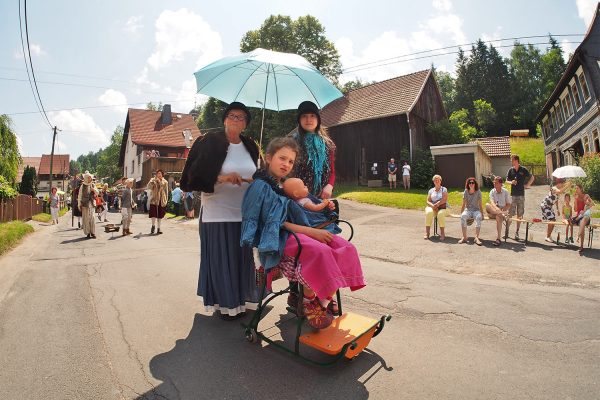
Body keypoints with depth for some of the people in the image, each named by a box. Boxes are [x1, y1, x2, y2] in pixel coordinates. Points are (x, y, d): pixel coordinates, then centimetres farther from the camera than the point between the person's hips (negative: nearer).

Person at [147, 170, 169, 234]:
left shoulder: (165, 182, 9)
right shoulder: (153, 180, 5)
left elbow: (166, 192, 12)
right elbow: (148, 187, -11)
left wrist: (166, 200, 8)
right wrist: (153, 180, -20)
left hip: (162, 201, 2)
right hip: (154, 200, -2)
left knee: (160, 215, 7)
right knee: (153, 214, -13)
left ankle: (158, 228, 15)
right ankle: (153, 225, 8)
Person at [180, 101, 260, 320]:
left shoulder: (250, 146, 12)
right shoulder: (209, 142, -4)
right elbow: (193, 176, -9)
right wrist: (222, 178, -19)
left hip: (244, 214, 5)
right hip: (217, 214, -4)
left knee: (242, 258, 12)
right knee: (220, 259, 2)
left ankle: (240, 300, 29)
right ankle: (223, 304, 20)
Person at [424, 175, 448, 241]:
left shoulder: (444, 189, 8)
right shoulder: (431, 190, 16)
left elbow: (444, 199, -8)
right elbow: (428, 201, 7)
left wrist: (437, 204, -22)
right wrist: (433, 206, -15)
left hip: (443, 208, -2)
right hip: (433, 208, 2)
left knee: (441, 214, -37)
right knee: (429, 212, -33)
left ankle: (442, 233, -30)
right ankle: (427, 232, -31)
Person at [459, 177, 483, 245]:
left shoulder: (478, 192, 1)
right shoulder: (466, 192, 3)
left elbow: (480, 205, 2)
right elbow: (463, 204, 5)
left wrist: (482, 214, -3)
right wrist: (461, 214, -1)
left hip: (476, 210, 0)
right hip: (468, 210, 0)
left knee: (479, 217, -35)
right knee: (463, 216, -34)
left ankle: (476, 237, -35)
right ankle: (464, 237, -31)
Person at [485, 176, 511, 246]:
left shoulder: (505, 192, 3)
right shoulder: (492, 191, 4)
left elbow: (508, 205, 1)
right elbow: (492, 202, -14)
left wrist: (502, 210, -19)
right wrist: (497, 209, -35)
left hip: (503, 211, -2)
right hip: (493, 213, 2)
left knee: (498, 216, -37)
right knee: (487, 205, -29)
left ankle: (498, 239, -37)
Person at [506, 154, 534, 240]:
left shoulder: (523, 170, 0)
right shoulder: (510, 170, 4)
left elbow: (532, 177, 10)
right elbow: (507, 180, 10)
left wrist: (527, 185, 1)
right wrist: (511, 182, -11)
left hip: (521, 195, 0)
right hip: (512, 194, 0)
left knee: (519, 215, 4)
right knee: (510, 214, -2)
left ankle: (517, 232, 11)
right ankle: (507, 230, 5)